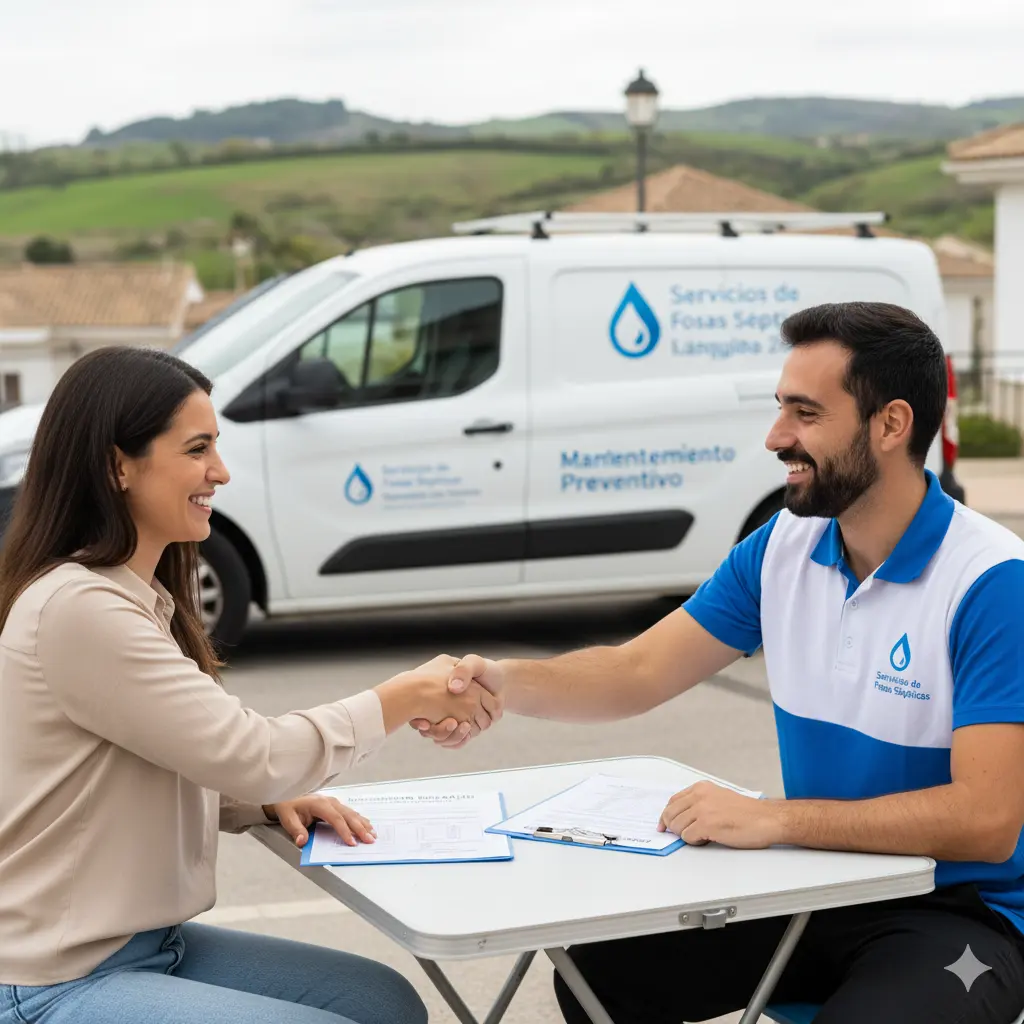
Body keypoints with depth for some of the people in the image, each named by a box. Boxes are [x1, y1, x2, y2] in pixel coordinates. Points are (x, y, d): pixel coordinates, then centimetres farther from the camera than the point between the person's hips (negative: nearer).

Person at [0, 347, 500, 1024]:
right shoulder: (76, 607, -21)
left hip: (149, 941, 9)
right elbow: (249, 754, -21)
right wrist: (412, 695, -10)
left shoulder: (144, 597, 9)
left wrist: (274, 801, -4)